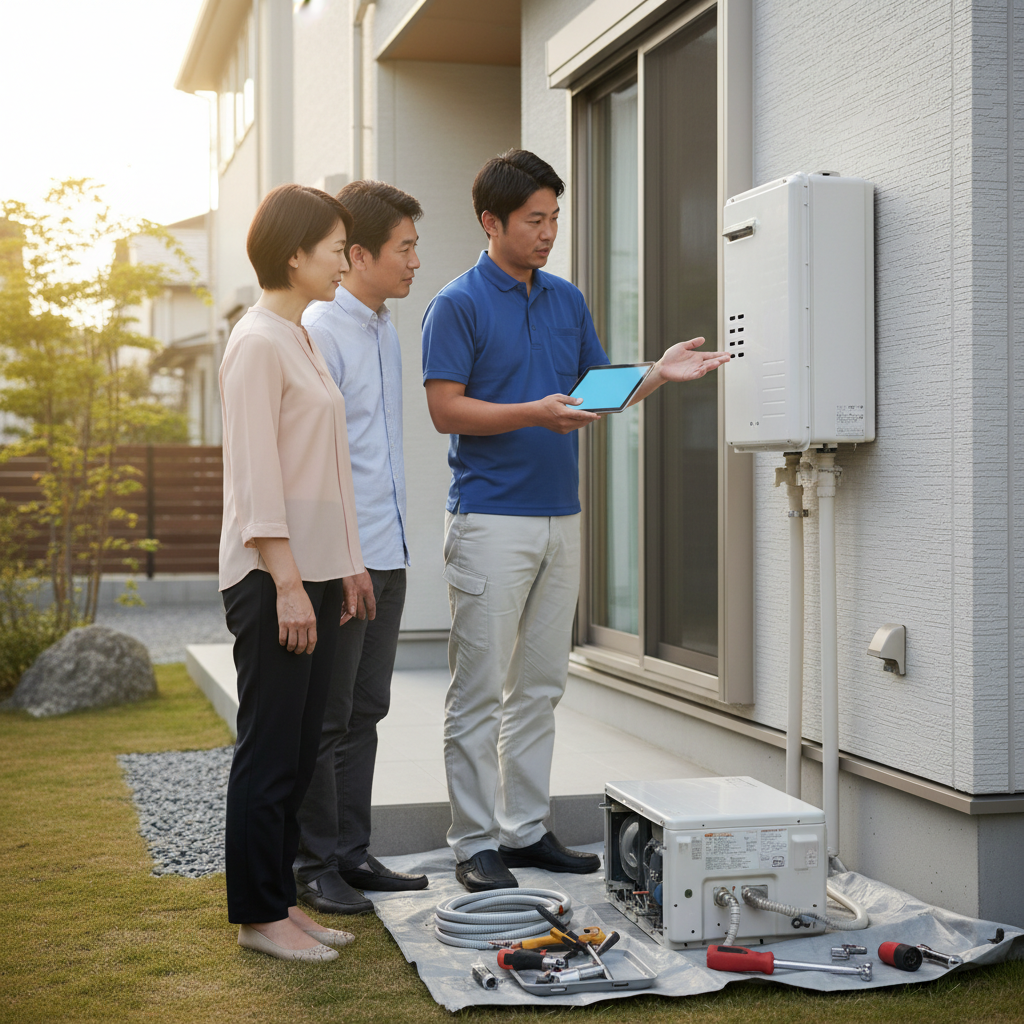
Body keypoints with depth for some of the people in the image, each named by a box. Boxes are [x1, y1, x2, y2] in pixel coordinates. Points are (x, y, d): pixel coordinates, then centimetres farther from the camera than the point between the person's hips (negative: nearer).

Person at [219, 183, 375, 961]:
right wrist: (288, 583, -20)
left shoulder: (301, 340, 17)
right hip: (271, 576, -9)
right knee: (270, 748, -2)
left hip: (312, 573, 10)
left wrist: (347, 563, 19)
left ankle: (280, 900, 21)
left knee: (299, 748, 13)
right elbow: (256, 475, -18)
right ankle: (258, 914, 8)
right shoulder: (258, 343, -12)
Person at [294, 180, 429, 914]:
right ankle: (316, 864, 10)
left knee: (365, 713, 13)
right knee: (324, 719, 0)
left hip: (386, 556, 9)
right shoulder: (318, 333, -13)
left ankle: (352, 852, 22)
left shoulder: (386, 330, 15)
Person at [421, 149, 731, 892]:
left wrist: (659, 374, -3)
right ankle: (475, 844, 6)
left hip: (560, 517, 7)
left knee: (540, 688, 11)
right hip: (490, 518, -6)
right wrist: (534, 414, -22)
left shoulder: (567, 300, 14)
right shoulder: (459, 305, -6)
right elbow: (446, 410, -12)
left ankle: (526, 829, 20)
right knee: (480, 691, -2)